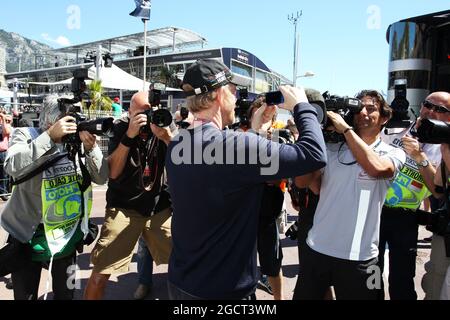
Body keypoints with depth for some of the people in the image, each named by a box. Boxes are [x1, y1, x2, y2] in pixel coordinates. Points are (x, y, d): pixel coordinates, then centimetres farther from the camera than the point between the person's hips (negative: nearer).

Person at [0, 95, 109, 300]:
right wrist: (50, 136, -33)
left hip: (67, 234, 3)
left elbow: (101, 178, -7)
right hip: (28, 234, -3)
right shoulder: (25, 135, -9)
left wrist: (91, 148, -23)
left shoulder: (77, 140, -2)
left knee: (66, 293, 17)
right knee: (25, 294, 11)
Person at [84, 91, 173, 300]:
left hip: (160, 207, 2)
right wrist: (129, 135, -22)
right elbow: (113, 172, -12)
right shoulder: (121, 128, -3)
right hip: (123, 208, -1)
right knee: (100, 273, -5)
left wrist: (166, 136, -22)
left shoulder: (163, 126, 0)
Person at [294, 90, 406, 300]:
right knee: (304, 296, 16)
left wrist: (345, 128, -16)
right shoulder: (331, 149, 5)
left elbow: (376, 168, -25)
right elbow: (302, 182, -1)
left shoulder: (393, 154, -2)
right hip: (317, 248, 3)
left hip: (358, 257, -2)